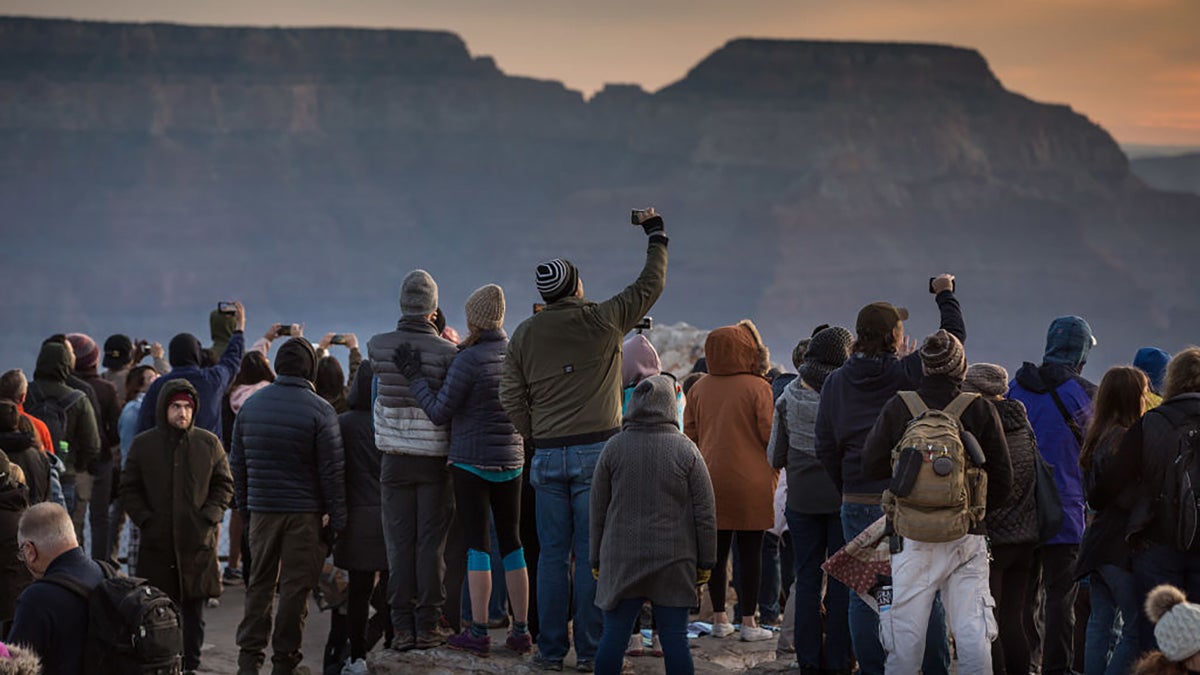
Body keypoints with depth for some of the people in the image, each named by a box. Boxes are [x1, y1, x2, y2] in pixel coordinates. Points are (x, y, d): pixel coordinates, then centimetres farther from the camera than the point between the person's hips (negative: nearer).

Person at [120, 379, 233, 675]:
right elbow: (129, 489, 8)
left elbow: (224, 485, 10)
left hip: (198, 541, 1)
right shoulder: (143, 444, 4)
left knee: (194, 611, 6)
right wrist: (145, 519, -4)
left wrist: (209, 517, -3)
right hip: (156, 542, -1)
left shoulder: (209, 444, 5)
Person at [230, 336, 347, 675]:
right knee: (296, 584, 2)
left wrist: (244, 506, 20)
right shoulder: (319, 411, -9)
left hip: (262, 509, 4)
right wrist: (338, 519, -3)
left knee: (260, 582, 11)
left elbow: (237, 464, 12)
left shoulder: (250, 405, 6)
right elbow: (332, 470, -9)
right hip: (305, 512, -4)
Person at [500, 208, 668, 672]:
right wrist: (655, 235, 22)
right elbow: (651, 285, 9)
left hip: (548, 455, 3)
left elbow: (511, 399, 5)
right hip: (596, 450, -2)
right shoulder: (604, 321, -3)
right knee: (592, 554, 0)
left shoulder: (525, 334, 5)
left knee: (552, 554, 6)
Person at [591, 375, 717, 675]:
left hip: (622, 560, 1)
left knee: (613, 635, 4)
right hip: (673, 561, -1)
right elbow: (705, 512, -2)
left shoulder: (613, 448, 0)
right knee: (675, 638, 2)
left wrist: (596, 559, 13)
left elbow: (598, 510, 4)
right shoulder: (686, 450, -3)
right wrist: (706, 561, 7)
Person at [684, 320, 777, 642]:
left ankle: (719, 618, 14)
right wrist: (773, 473, 9)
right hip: (750, 483, -4)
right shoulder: (757, 388, -9)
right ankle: (749, 622, 4)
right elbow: (770, 435, -7)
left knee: (716, 550, 9)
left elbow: (690, 435, 9)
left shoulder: (699, 389, 4)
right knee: (750, 551, 2)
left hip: (711, 480, 4)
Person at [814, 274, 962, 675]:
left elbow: (825, 445, 7)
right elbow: (955, 336, 5)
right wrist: (945, 295, 19)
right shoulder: (909, 373, -8)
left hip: (858, 503, 3)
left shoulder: (837, 382, 3)